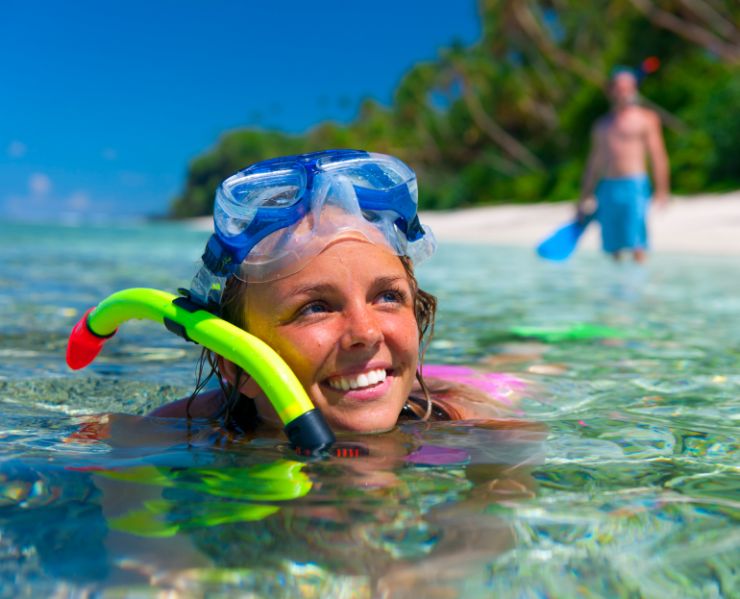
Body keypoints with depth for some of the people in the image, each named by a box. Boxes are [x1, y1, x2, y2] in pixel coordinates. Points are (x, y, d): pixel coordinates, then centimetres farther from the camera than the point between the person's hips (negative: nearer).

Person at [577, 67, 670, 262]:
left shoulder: (647, 118, 7)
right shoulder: (602, 124, 18)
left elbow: (658, 156, 0)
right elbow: (594, 163, 21)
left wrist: (661, 191, -11)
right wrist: (583, 200, 18)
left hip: (634, 186, -4)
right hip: (606, 188, 4)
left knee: (636, 242, -13)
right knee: (613, 247, 3)